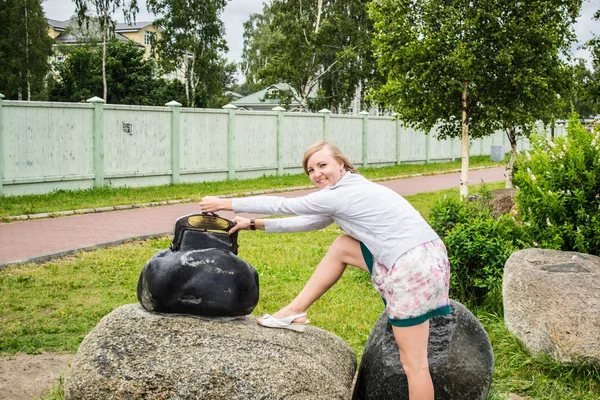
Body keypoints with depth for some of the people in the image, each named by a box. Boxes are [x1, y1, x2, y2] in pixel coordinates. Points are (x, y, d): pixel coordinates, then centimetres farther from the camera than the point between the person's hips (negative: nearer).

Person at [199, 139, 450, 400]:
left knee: (413, 363, -4)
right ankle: (295, 313, 22)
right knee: (342, 246, 16)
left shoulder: (339, 196, -10)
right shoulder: (350, 191, 18)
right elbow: (307, 222, 26)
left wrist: (225, 204, 6)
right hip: (419, 259, 10)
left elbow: (281, 205, -3)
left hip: (414, 268, -10)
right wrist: (254, 224, 27)